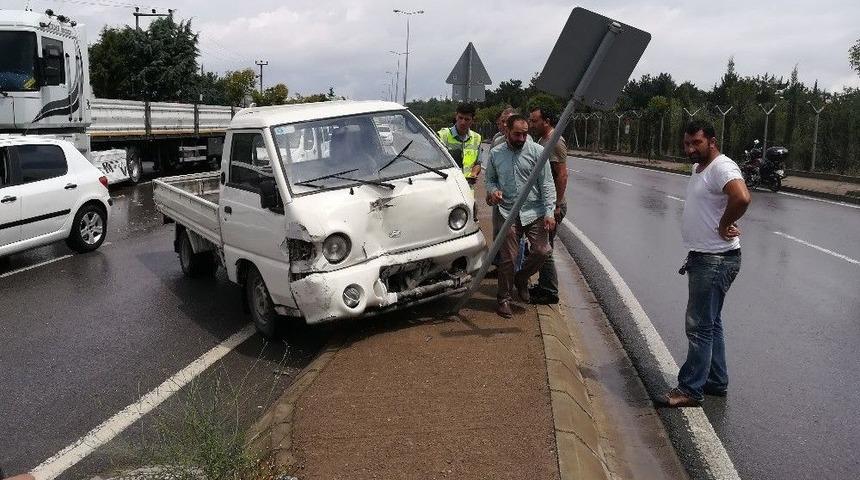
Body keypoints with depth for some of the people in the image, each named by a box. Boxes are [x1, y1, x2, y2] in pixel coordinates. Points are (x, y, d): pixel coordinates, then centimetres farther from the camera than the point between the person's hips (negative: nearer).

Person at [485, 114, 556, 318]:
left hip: (535, 212, 0)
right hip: (509, 213, 0)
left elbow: (546, 184, -3)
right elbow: (489, 179, 17)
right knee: (508, 258, 0)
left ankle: (521, 279, 23)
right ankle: (503, 299, 17)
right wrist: (493, 190, -7)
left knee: (542, 251, -7)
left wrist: (549, 212, -10)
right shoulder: (495, 153, 5)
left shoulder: (537, 151, -2)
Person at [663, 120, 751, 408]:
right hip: (702, 258, 11)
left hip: (716, 261, -11)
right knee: (710, 323, 17)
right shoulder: (698, 168, 14)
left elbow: (742, 198, -38)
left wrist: (724, 225, -22)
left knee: (699, 326, -5)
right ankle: (716, 381, 29)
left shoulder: (722, 168, -18)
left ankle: (690, 389, 4)